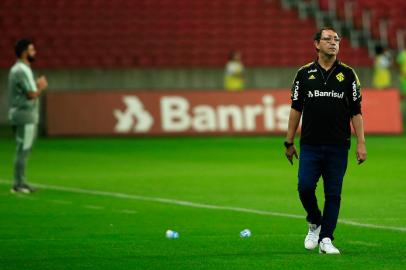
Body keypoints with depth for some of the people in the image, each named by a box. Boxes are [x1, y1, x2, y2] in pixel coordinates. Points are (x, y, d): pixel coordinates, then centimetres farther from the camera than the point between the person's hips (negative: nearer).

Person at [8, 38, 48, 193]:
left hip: (19, 115, 10)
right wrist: (41, 87, -3)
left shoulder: (17, 69, 16)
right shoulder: (22, 70, -16)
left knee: (23, 151, 13)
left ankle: (20, 183, 16)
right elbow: (32, 95, -20)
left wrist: (37, 86, 8)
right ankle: (19, 184, -6)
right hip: (25, 116, -10)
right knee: (23, 150, -7)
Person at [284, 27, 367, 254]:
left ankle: (326, 239, 8)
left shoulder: (348, 74, 4)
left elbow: (356, 111, 4)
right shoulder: (305, 73, 5)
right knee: (305, 187, -10)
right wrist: (289, 142, 6)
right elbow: (296, 109, 9)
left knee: (333, 194, 1)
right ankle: (315, 223, 17)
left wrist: (361, 143, -4)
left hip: (338, 146, 0)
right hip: (310, 145, 0)